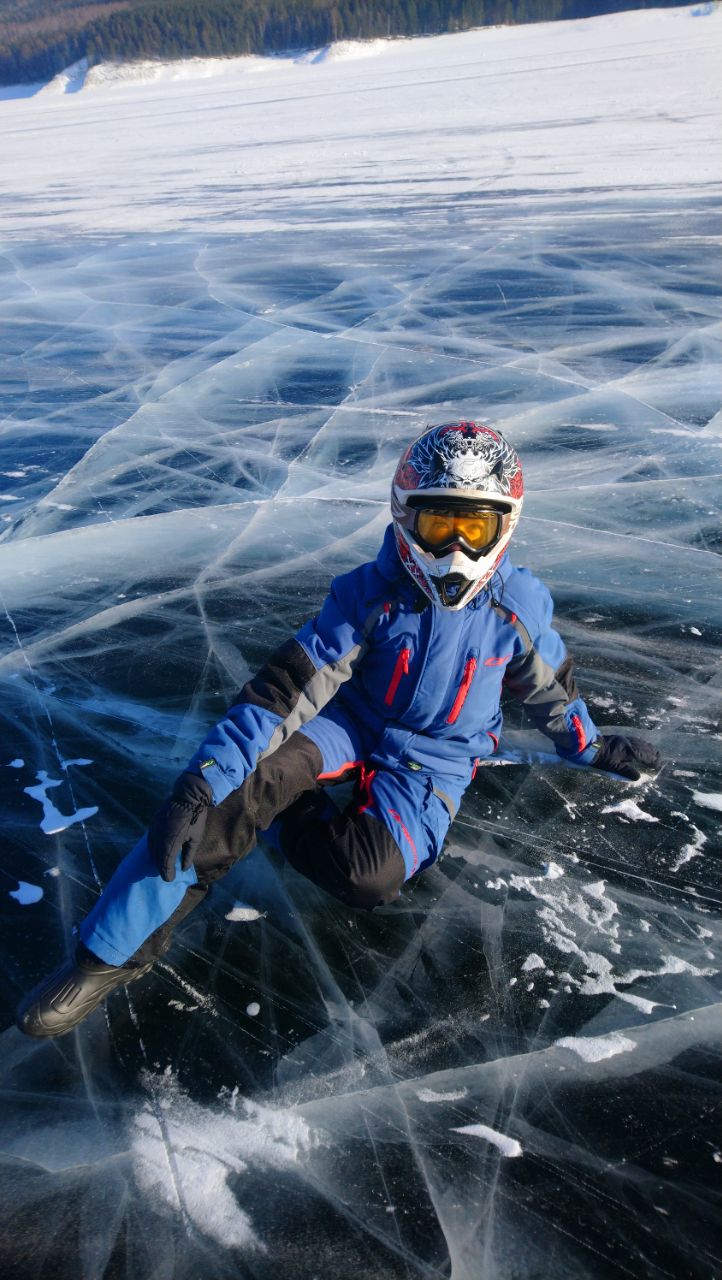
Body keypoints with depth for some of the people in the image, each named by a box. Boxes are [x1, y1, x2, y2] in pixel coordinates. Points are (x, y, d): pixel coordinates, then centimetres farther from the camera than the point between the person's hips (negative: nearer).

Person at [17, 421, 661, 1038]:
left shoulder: (519, 606, -12)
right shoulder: (370, 594, -16)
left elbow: (551, 687, 10)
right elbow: (287, 685, -23)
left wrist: (591, 747, 25)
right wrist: (204, 779, -32)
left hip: (434, 763, 0)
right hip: (350, 726, 0)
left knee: (370, 875, -32)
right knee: (246, 776, -31)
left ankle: (295, 814, 2)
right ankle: (111, 954, -21)